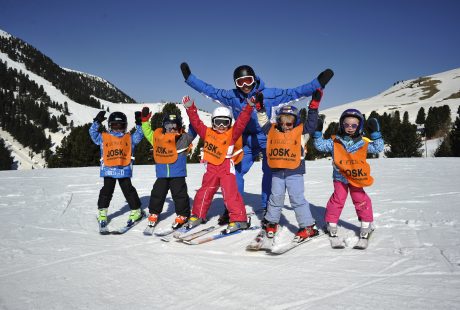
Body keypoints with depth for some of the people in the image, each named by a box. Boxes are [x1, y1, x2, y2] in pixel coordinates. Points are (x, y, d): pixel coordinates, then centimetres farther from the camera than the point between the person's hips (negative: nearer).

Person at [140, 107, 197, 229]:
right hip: (162, 174, 4)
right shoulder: (157, 136, 6)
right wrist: (145, 120, 13)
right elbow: (148, 132, 18)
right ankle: (154, 213, 28)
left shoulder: (182, 138, -5)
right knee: (157, 194, 12)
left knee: (179, 194, 1)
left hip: (177, 174, -4)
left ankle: (183, 215, 16)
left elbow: (192, 133, -14)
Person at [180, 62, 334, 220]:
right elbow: (210, 90, 1)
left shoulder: (268, 94, -14)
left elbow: (294, 93, -14)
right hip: (246, 141, 2)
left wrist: (319, 83, -21)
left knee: (270, 173, -4)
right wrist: (189, 77, 0)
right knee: (236, 172, -2)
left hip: (266, 139, -2)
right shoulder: (232, 96, -7)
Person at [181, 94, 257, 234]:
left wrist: (249, 107, -22)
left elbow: (242, 121, -12)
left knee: (230, 193, -9)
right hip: (211, 167, 4)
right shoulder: (208, 132, 7)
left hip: (226, 167, -4)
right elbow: (196, 122, 6)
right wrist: (190, 108, 0)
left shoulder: (232, 133, -2)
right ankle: (198, 215, 29)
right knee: (204, 192, 13)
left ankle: (239, 219, -4)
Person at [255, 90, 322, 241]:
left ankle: (308, 226, 5)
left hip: (294, 171, -3)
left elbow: (311, 122, -7)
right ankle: (271, 222, 28)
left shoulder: (301, 131, 1)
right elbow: (263, 121, 17)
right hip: (277, 171, 3)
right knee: (276, 197, 11)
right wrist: (260, 107, 10)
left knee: (297, 198, -4)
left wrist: (314, 105, -14)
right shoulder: (272, 130, 9)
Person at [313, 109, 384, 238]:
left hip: (357, 178, 1)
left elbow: (378, 148, -2)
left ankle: (367, 223, 20)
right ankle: (331, 223, 13)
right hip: (340, 177, -1)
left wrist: (375, 133, -10)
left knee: (360, 199, 1)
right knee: (337, 199, -3)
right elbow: (320, 145, -3)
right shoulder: (335, 142, -4)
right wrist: (318, 133, -15)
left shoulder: (363, 143, -2)